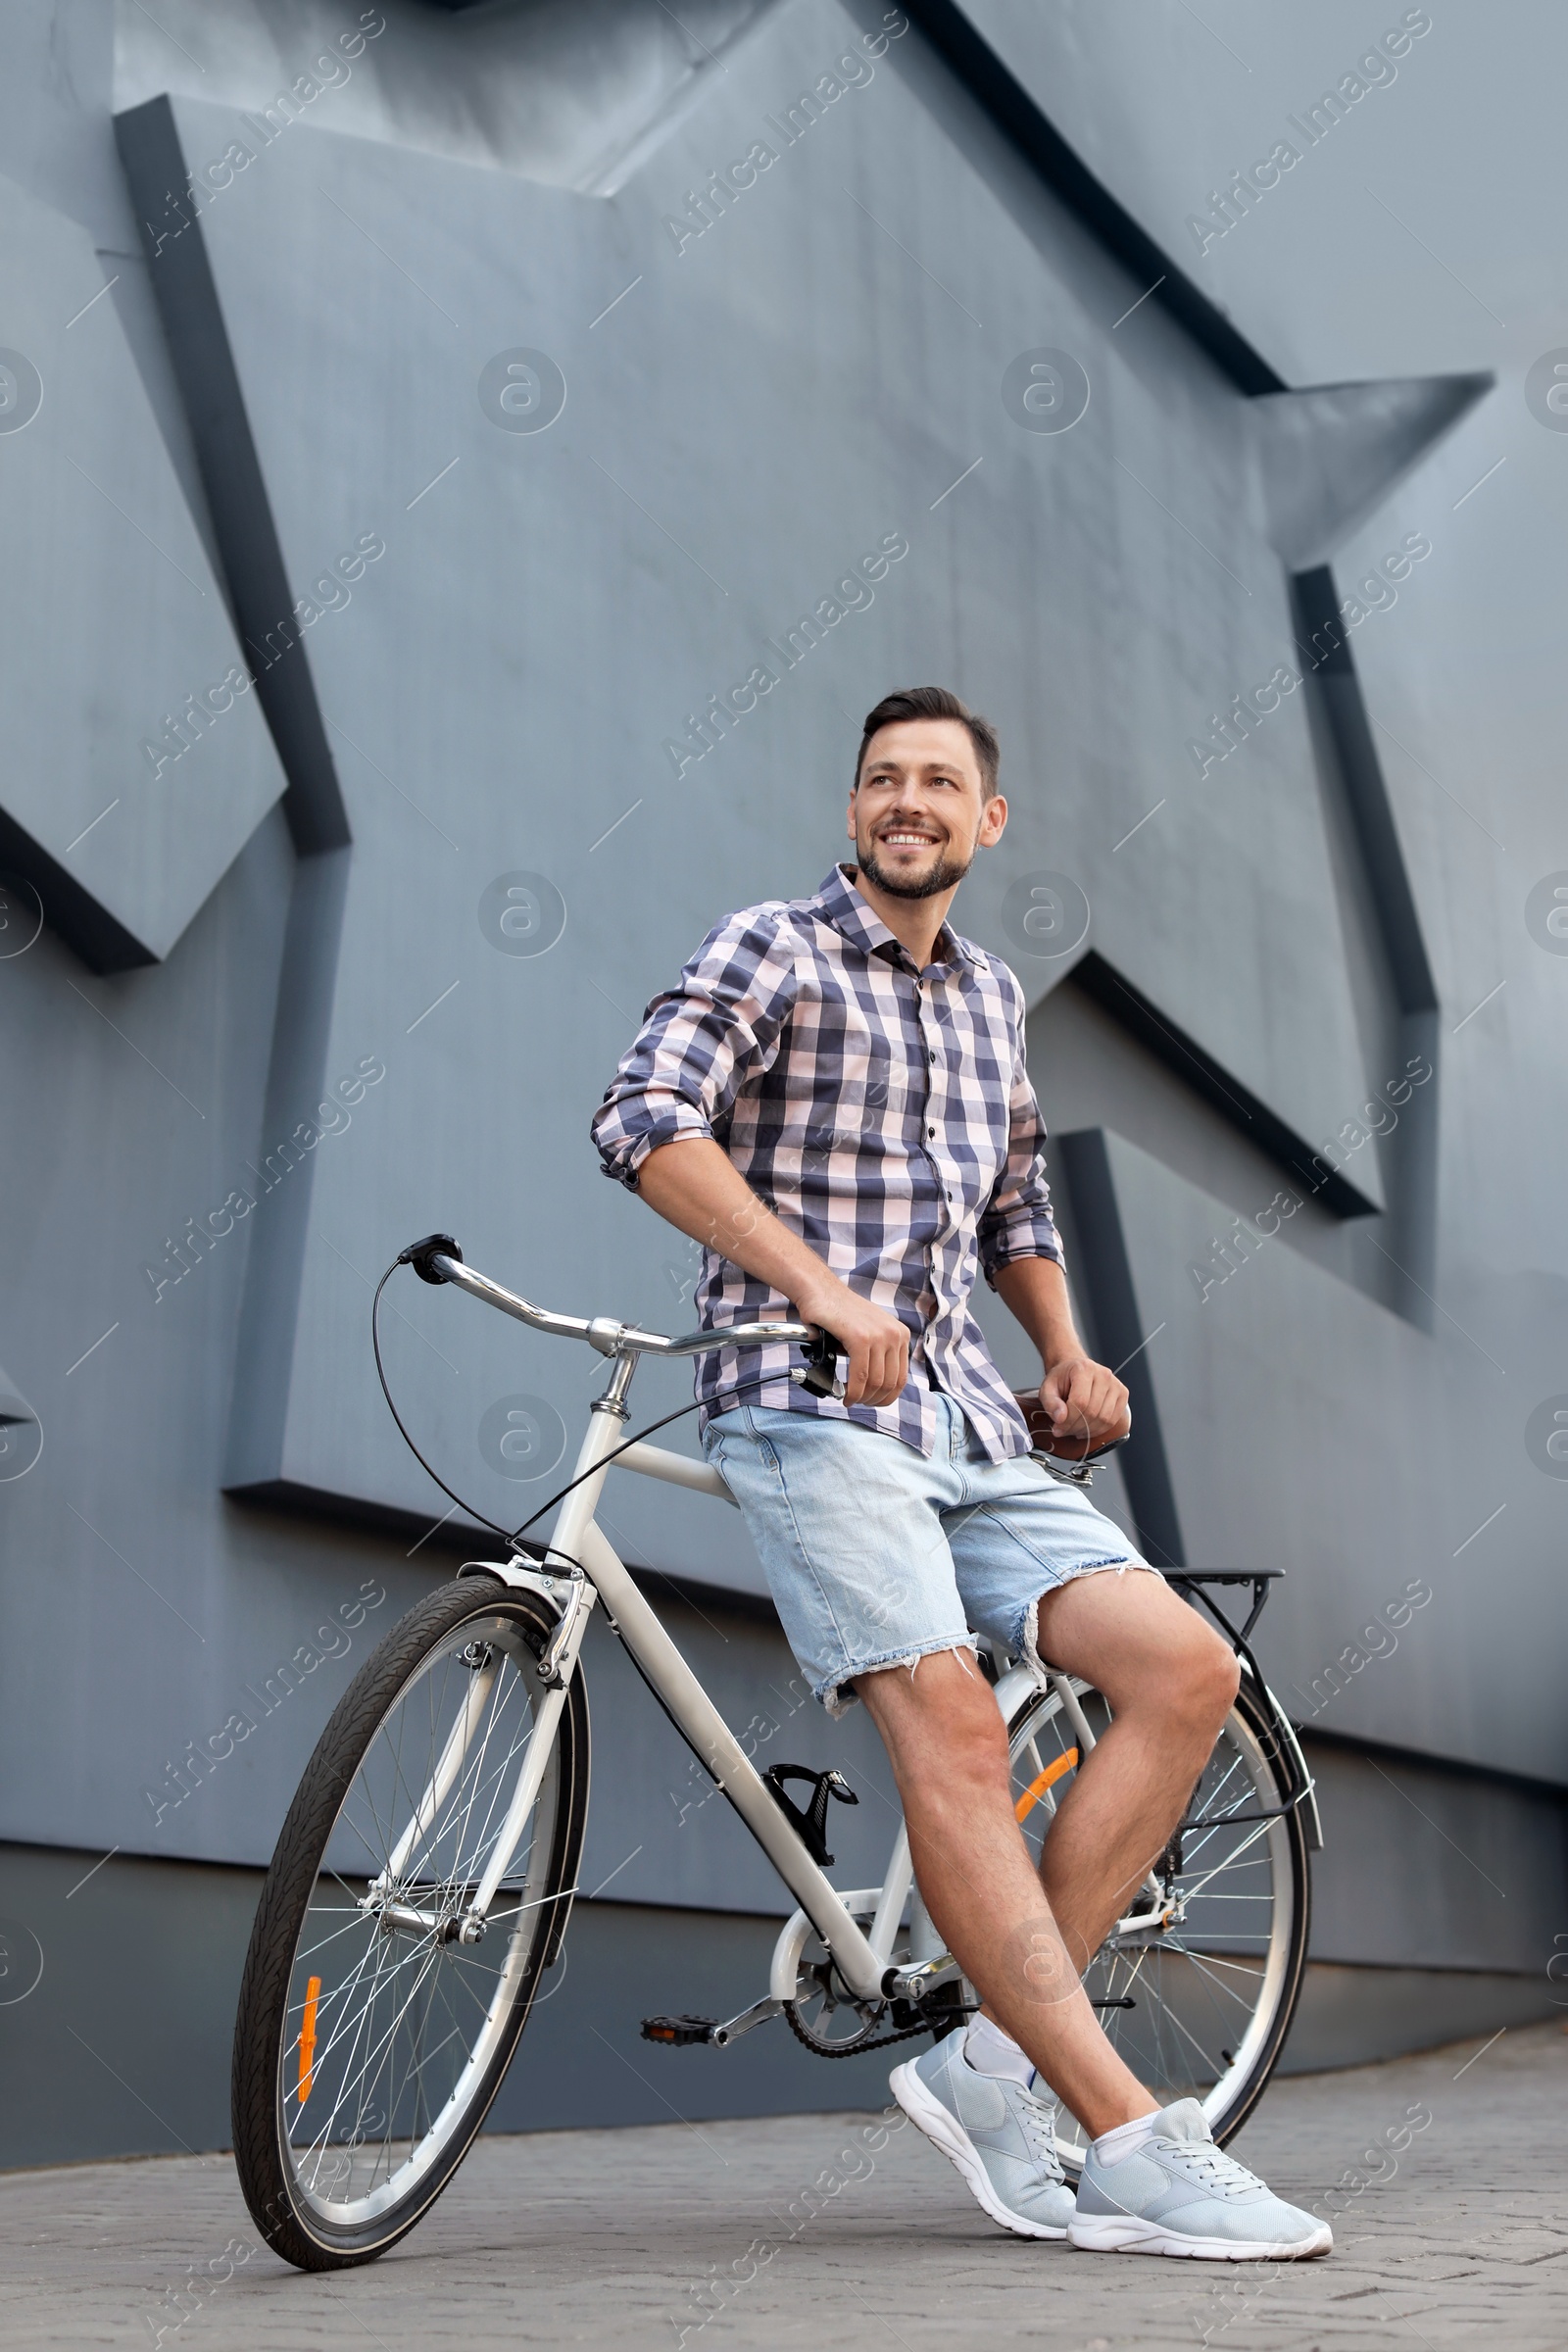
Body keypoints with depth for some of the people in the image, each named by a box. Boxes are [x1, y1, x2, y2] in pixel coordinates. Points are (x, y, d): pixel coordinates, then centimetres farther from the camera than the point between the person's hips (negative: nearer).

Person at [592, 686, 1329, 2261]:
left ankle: (1001, 2058, -5)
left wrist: (1067, 1357, 18)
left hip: (963, 1419, 7)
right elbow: (646, 1123, -15)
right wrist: (823, 1286, -23)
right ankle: (1130, 2143, -20)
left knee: (1185, 1668, -10)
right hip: (807, 1405, -6)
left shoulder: (989, 995, 23)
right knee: (950, 1717, -22)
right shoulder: (775, 950, 2)